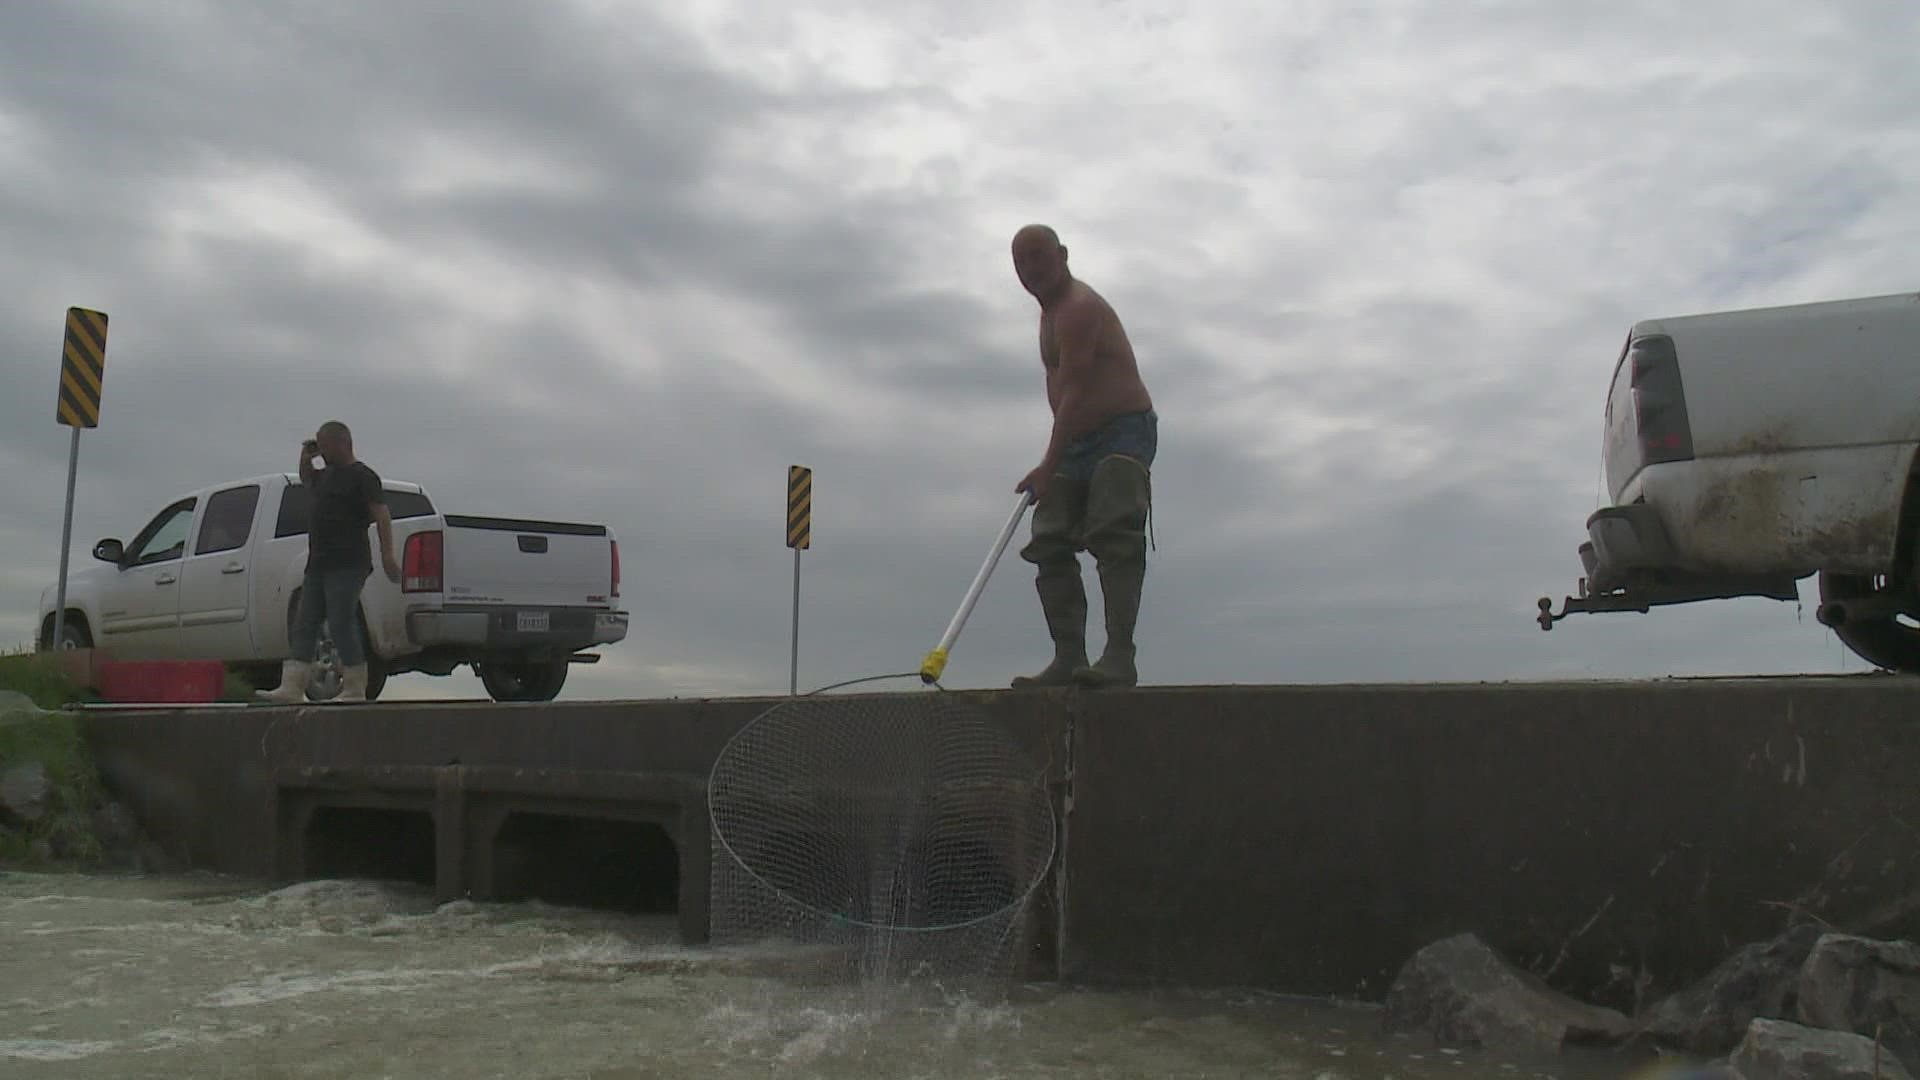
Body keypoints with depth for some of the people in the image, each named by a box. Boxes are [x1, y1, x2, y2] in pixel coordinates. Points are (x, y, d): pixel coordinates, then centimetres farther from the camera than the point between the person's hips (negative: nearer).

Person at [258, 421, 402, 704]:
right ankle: (292, 688, 2)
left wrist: (387, 555, -25)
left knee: (341, 624, -11)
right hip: (318, 564, 9)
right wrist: (306, 457, 23)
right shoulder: (326, 476, 20)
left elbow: (382, 517, -15)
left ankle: (355, 689, -5)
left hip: (347, 566, -9)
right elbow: (307, 480, 44)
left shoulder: (362, 476, -7)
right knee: (304, 626, 4)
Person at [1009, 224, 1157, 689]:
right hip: (1078, 443, 10)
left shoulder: (1079, 307, -13)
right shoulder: (1051, 310, 19)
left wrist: (1049, 466, -25)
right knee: (1050, 545, 0)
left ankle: (1119, 656, -27)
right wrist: (1054, 463, 23)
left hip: (1124, 433, -10)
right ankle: (1069, 658, -3)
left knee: (1115, 536, -21)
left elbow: (1075, 392, -21)